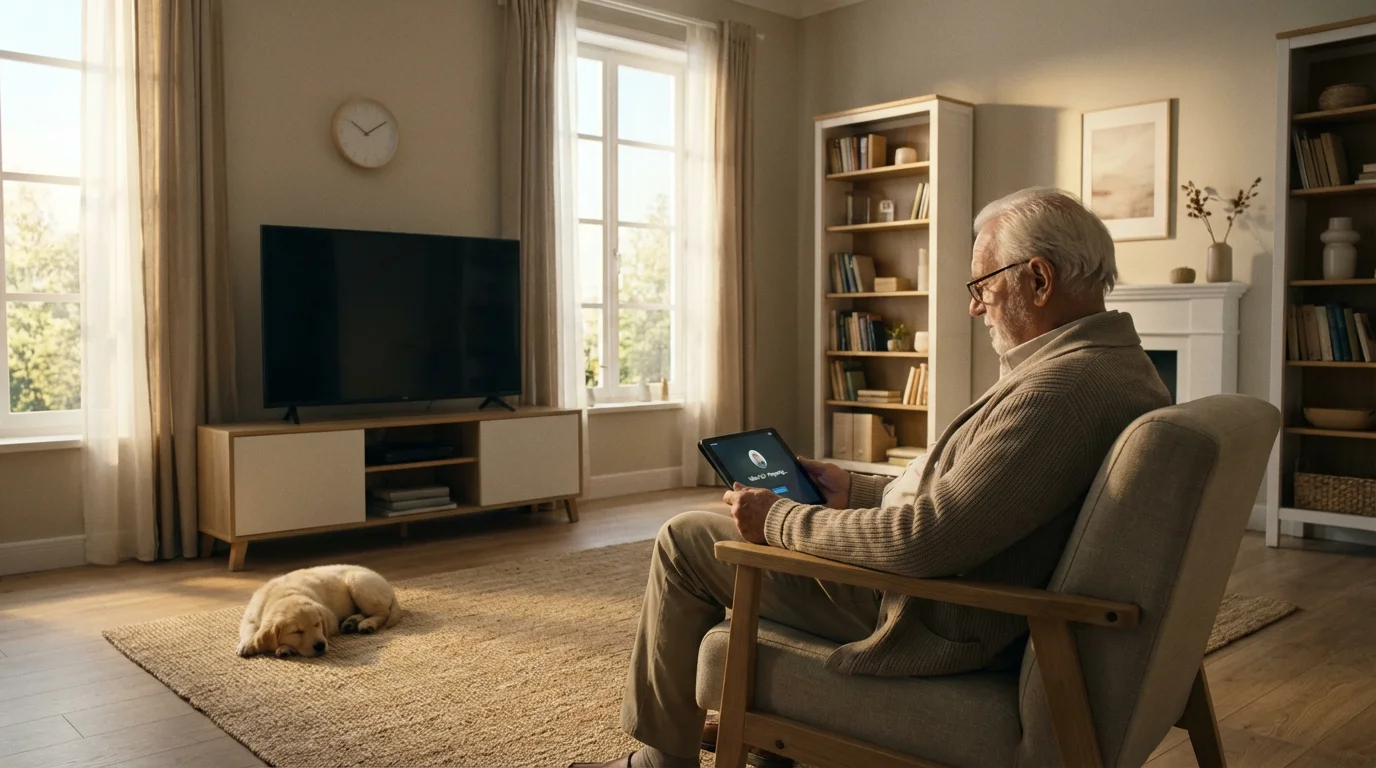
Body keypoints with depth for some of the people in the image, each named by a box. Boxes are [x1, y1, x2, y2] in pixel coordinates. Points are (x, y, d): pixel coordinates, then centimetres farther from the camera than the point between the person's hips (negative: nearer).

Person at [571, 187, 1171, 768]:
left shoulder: (1057, 390, -29)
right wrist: (856, 490, 11)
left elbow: (924, 541, -32)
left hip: (938, 626, -10)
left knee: (684, 540, -1)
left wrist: (778, 520, -18)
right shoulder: (1121, 362, 5)